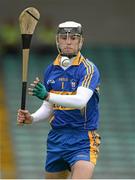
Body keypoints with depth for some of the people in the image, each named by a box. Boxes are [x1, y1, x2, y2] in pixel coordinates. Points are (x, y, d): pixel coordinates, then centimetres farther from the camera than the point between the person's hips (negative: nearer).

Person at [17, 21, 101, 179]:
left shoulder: (88, 69, -9)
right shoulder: (51, 71, 10)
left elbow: (81, 101, -26)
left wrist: (47, 96, -39)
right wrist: (32, 118, -5)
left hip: (82, 141, -6)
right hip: (56, 140, 6)